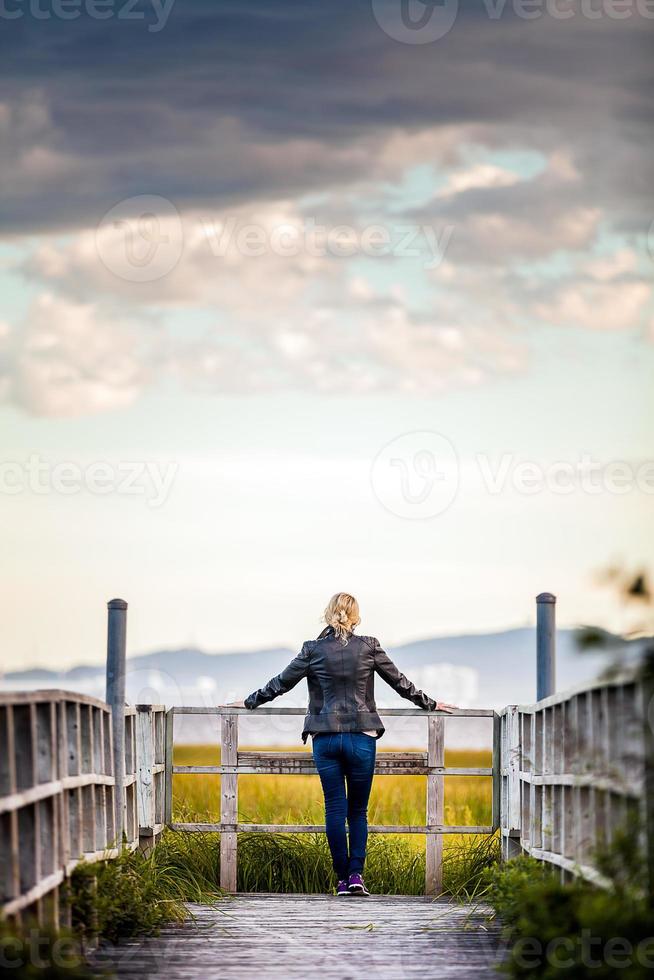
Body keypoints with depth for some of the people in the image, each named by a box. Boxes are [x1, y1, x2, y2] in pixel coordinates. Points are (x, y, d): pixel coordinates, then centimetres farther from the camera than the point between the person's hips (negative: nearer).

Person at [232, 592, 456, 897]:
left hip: (325, 739, 0)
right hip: (361, 737, 0)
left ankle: (342, 879, 3)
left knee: (335, 809, 5)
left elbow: (281, 683, 7)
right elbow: (399, 682, 9)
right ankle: (356, 874, -4)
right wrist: (430, 704, 23)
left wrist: (250, 702, 22)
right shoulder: (368, 647, -1)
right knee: (358, 810, 9)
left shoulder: (313, 650, -2)